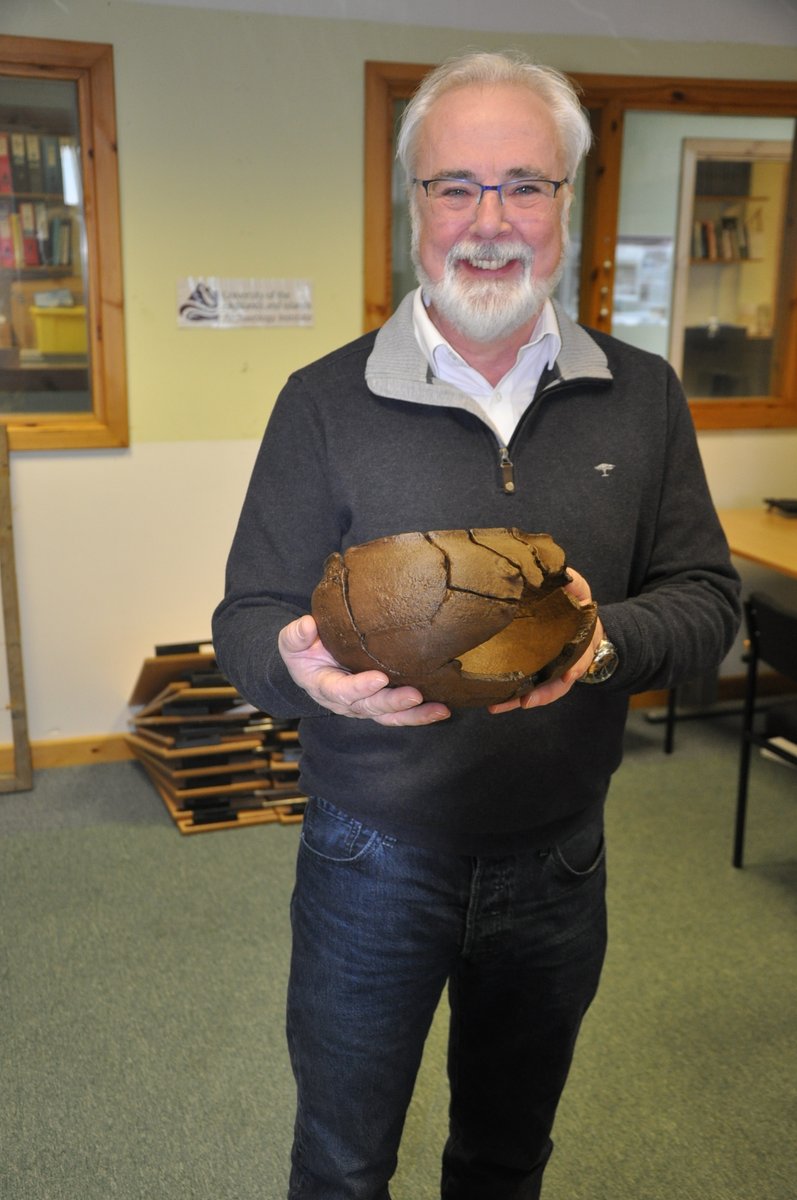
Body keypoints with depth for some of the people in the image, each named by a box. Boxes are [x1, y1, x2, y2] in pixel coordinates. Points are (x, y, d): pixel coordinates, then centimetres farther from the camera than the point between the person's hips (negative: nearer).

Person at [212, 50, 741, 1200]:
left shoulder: (642, 397, -3)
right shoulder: (325, 401, -9)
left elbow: (706, 596, -1)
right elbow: (247, 620, -7)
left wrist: (606, 640, -24)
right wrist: (302, 662, -31)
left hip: (559, 866, 2)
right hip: (372, 865, -1)